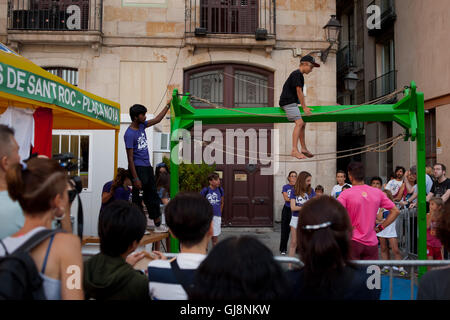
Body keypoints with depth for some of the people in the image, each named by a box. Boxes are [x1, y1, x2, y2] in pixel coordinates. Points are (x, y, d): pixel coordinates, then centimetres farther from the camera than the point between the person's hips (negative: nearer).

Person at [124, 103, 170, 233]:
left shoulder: (141, 125, 7)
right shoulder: (129, 134, -17)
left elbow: (157, 119, 22)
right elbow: (130, 158, -18)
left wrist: (168, 105, 18)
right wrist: (135, 178, -20)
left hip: (147, 167, 9)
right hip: (138, 168, -9)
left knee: (152, 197, 14)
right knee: (138, 198, -3)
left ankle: (158, 225, 23)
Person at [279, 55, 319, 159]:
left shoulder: (299, 75, 19)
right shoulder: (297, 74, -12)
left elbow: (300, 93, 25)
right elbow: (299, 92, -16)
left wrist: (305, 106, 27)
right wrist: (304, 107, -14)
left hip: (292, 102, 11)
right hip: (288, 102, -11)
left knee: (303, 124, 15)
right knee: (299, 122, -21)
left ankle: (303, 149, 22)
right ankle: (294, 150, -28)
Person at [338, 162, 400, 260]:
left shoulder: (345, 194, -9)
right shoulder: (378, 193, 3)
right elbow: (395, 211, 6)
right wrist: (380, 227, 7)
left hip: (353, 242, -3)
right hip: (372, 242, 3)